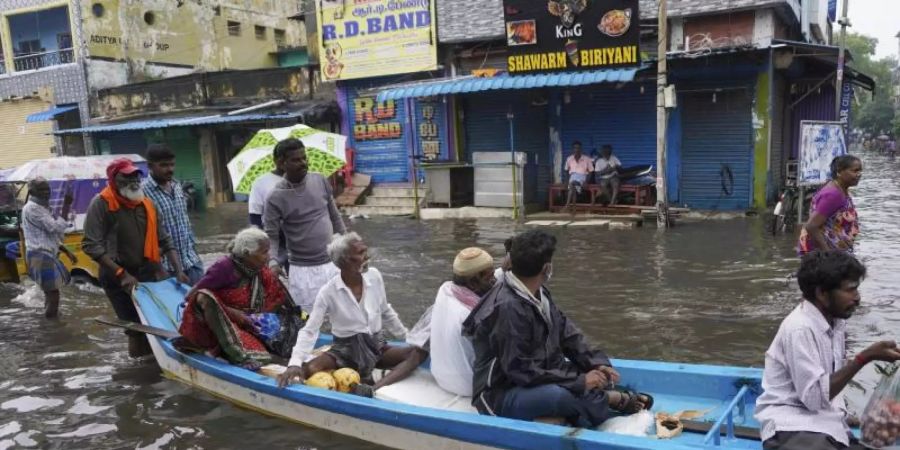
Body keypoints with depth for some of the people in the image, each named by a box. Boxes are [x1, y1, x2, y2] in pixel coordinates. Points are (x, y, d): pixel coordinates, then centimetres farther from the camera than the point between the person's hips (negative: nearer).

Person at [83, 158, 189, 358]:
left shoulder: (147, 204, 7)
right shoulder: (101, 204, -9)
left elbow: (165, 240, 10)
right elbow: (91, 245, -15)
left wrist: (178, 271, -2)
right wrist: (121, 274, -20)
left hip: (150, 272, 5)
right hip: (118, 278, -5)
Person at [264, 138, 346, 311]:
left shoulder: (321, 181, 0)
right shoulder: (276, 197, -12)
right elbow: (271, 236, -9)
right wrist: (273, 263, -25)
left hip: (332, 262, 4)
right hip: (303, 269, -4)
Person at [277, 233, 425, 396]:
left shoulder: (374, 276, -5)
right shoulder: (329, 292, -15)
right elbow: (309, 331, -15)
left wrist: (407, 337, 13)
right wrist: (295, 363, -29)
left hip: (377, 346, 3)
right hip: (346, 349, -3)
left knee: (418, 352, -24)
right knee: (309, 370, -31)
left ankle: (373, 390, -40)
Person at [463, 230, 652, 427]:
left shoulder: (538, 293, 2)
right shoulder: (509, 308, -26)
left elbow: (566, 332, 9)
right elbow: (520, 370, -27)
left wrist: (596, 363, -6)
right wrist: (579, 381, -24)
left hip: (539, 378, 9)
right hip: (503, 396, -9)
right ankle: (613, 399, 1)